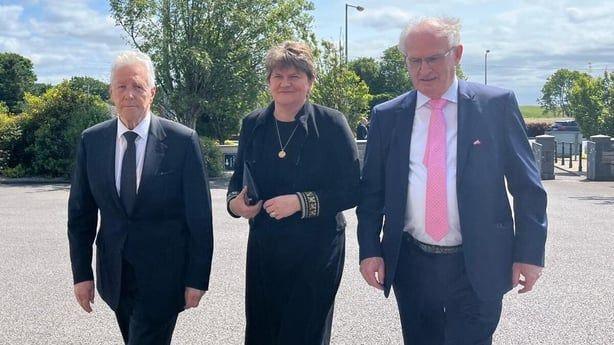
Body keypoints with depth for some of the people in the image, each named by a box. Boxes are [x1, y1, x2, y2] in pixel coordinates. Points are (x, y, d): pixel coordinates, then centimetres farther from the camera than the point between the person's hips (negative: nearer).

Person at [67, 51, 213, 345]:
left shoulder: (183, 141, -10)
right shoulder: (91, 141, 0)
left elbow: (200, 216, -7)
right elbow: (80, 213, 6)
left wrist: (197, 278, -7)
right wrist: (81, 273, 3)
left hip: (163, 274, -4)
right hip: (114, 274, 4)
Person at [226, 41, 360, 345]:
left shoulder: (331, 123, -7)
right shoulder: (252, 124, 6)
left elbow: (352, 189, -9)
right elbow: (238, 179, 16)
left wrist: (301, 201, -20)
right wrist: (235, 201, -6)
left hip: (316, 252, -4)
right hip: (263, 249, 4)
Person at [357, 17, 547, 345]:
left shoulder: (496, 105, -2)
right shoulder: (386, 116, 4)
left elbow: (526, 185, 0)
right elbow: (371, 190, 8)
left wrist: (530, 252, -4)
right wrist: (370, 249, -1)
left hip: (477, 268, -2)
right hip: (410, 265, 3)